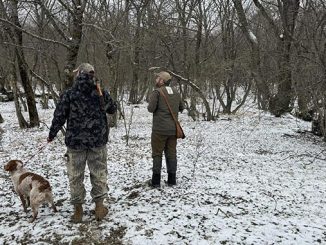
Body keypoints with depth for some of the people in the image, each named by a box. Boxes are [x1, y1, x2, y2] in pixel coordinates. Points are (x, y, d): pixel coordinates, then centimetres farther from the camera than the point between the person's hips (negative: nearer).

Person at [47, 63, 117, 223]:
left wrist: (51, 135, 11)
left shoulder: (68, 95, -8)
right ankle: (99, 206, 14)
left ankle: (78, 209, 18)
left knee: (75, 175, 10)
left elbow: (59, 117, -4)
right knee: (99, 173, 13)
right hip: (98, 141, 1)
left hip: (75, 141, -1)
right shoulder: (101, 93, -3)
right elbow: (113, 109, 12)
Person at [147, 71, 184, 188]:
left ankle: (156, 180, 7)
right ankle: (172, 179, 16)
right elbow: (181, 108, 14)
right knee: (171, 154, 11)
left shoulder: (157, 92, -10)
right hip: (173, 129, 5)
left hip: (159, 129, -5)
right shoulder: (176, 92, 8)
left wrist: (150, 101, 6)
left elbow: (151, 108, -13)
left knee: (157, 154, 4)